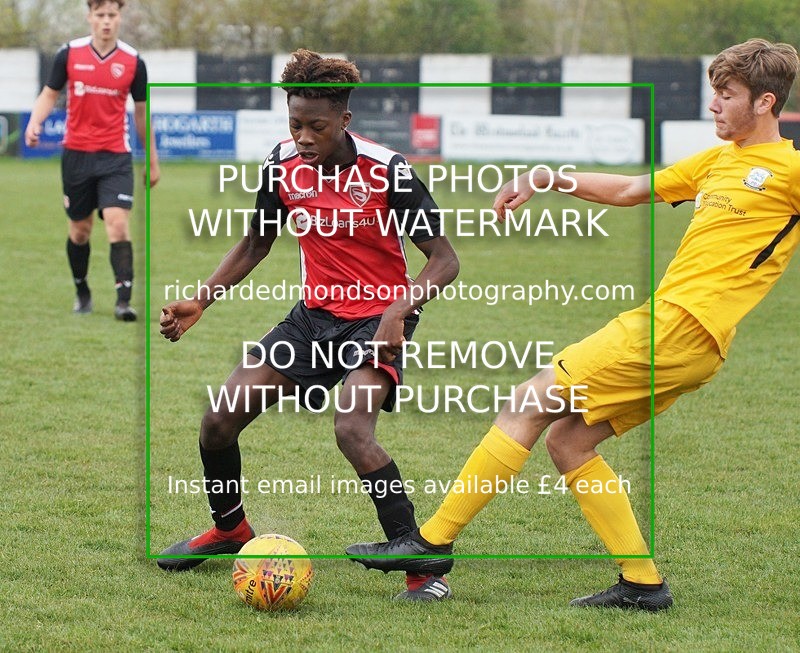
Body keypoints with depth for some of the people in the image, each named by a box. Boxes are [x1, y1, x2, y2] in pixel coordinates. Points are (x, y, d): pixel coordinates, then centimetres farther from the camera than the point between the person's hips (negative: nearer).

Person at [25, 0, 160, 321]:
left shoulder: (133, 61, -2)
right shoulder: (69, 53, -2)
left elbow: (141, 111, 9)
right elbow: (50, 94, 8)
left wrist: (152, 160, 14)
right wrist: (34, 123, -12)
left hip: (115, 157, -1)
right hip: (76, 153, 1)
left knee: (118, 223, -17)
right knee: (80, 228, 10)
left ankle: (123, 300, -19)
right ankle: (82, 292, 31)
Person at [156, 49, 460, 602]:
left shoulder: (387, 171, -19)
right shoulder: (283, 166, -4)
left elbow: (444, 260, -15)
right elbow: (256, 244, 14)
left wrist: (399, 311, -32)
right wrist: (202, 301, 3)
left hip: (378, 320, -6)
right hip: (315, 314, 6)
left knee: (352, 430, -31)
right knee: (219, 421, -1)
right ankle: (230, 529, 29)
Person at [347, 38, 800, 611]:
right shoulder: (718, 161, 21)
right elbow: (629, 189, 30)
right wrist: (549, 179, 25)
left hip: (678, 327, -9)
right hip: (666, 325, 9)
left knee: (528, 405, -7)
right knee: (567, 442, 8)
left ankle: (433, 542, -4)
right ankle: (642, 583, 8)